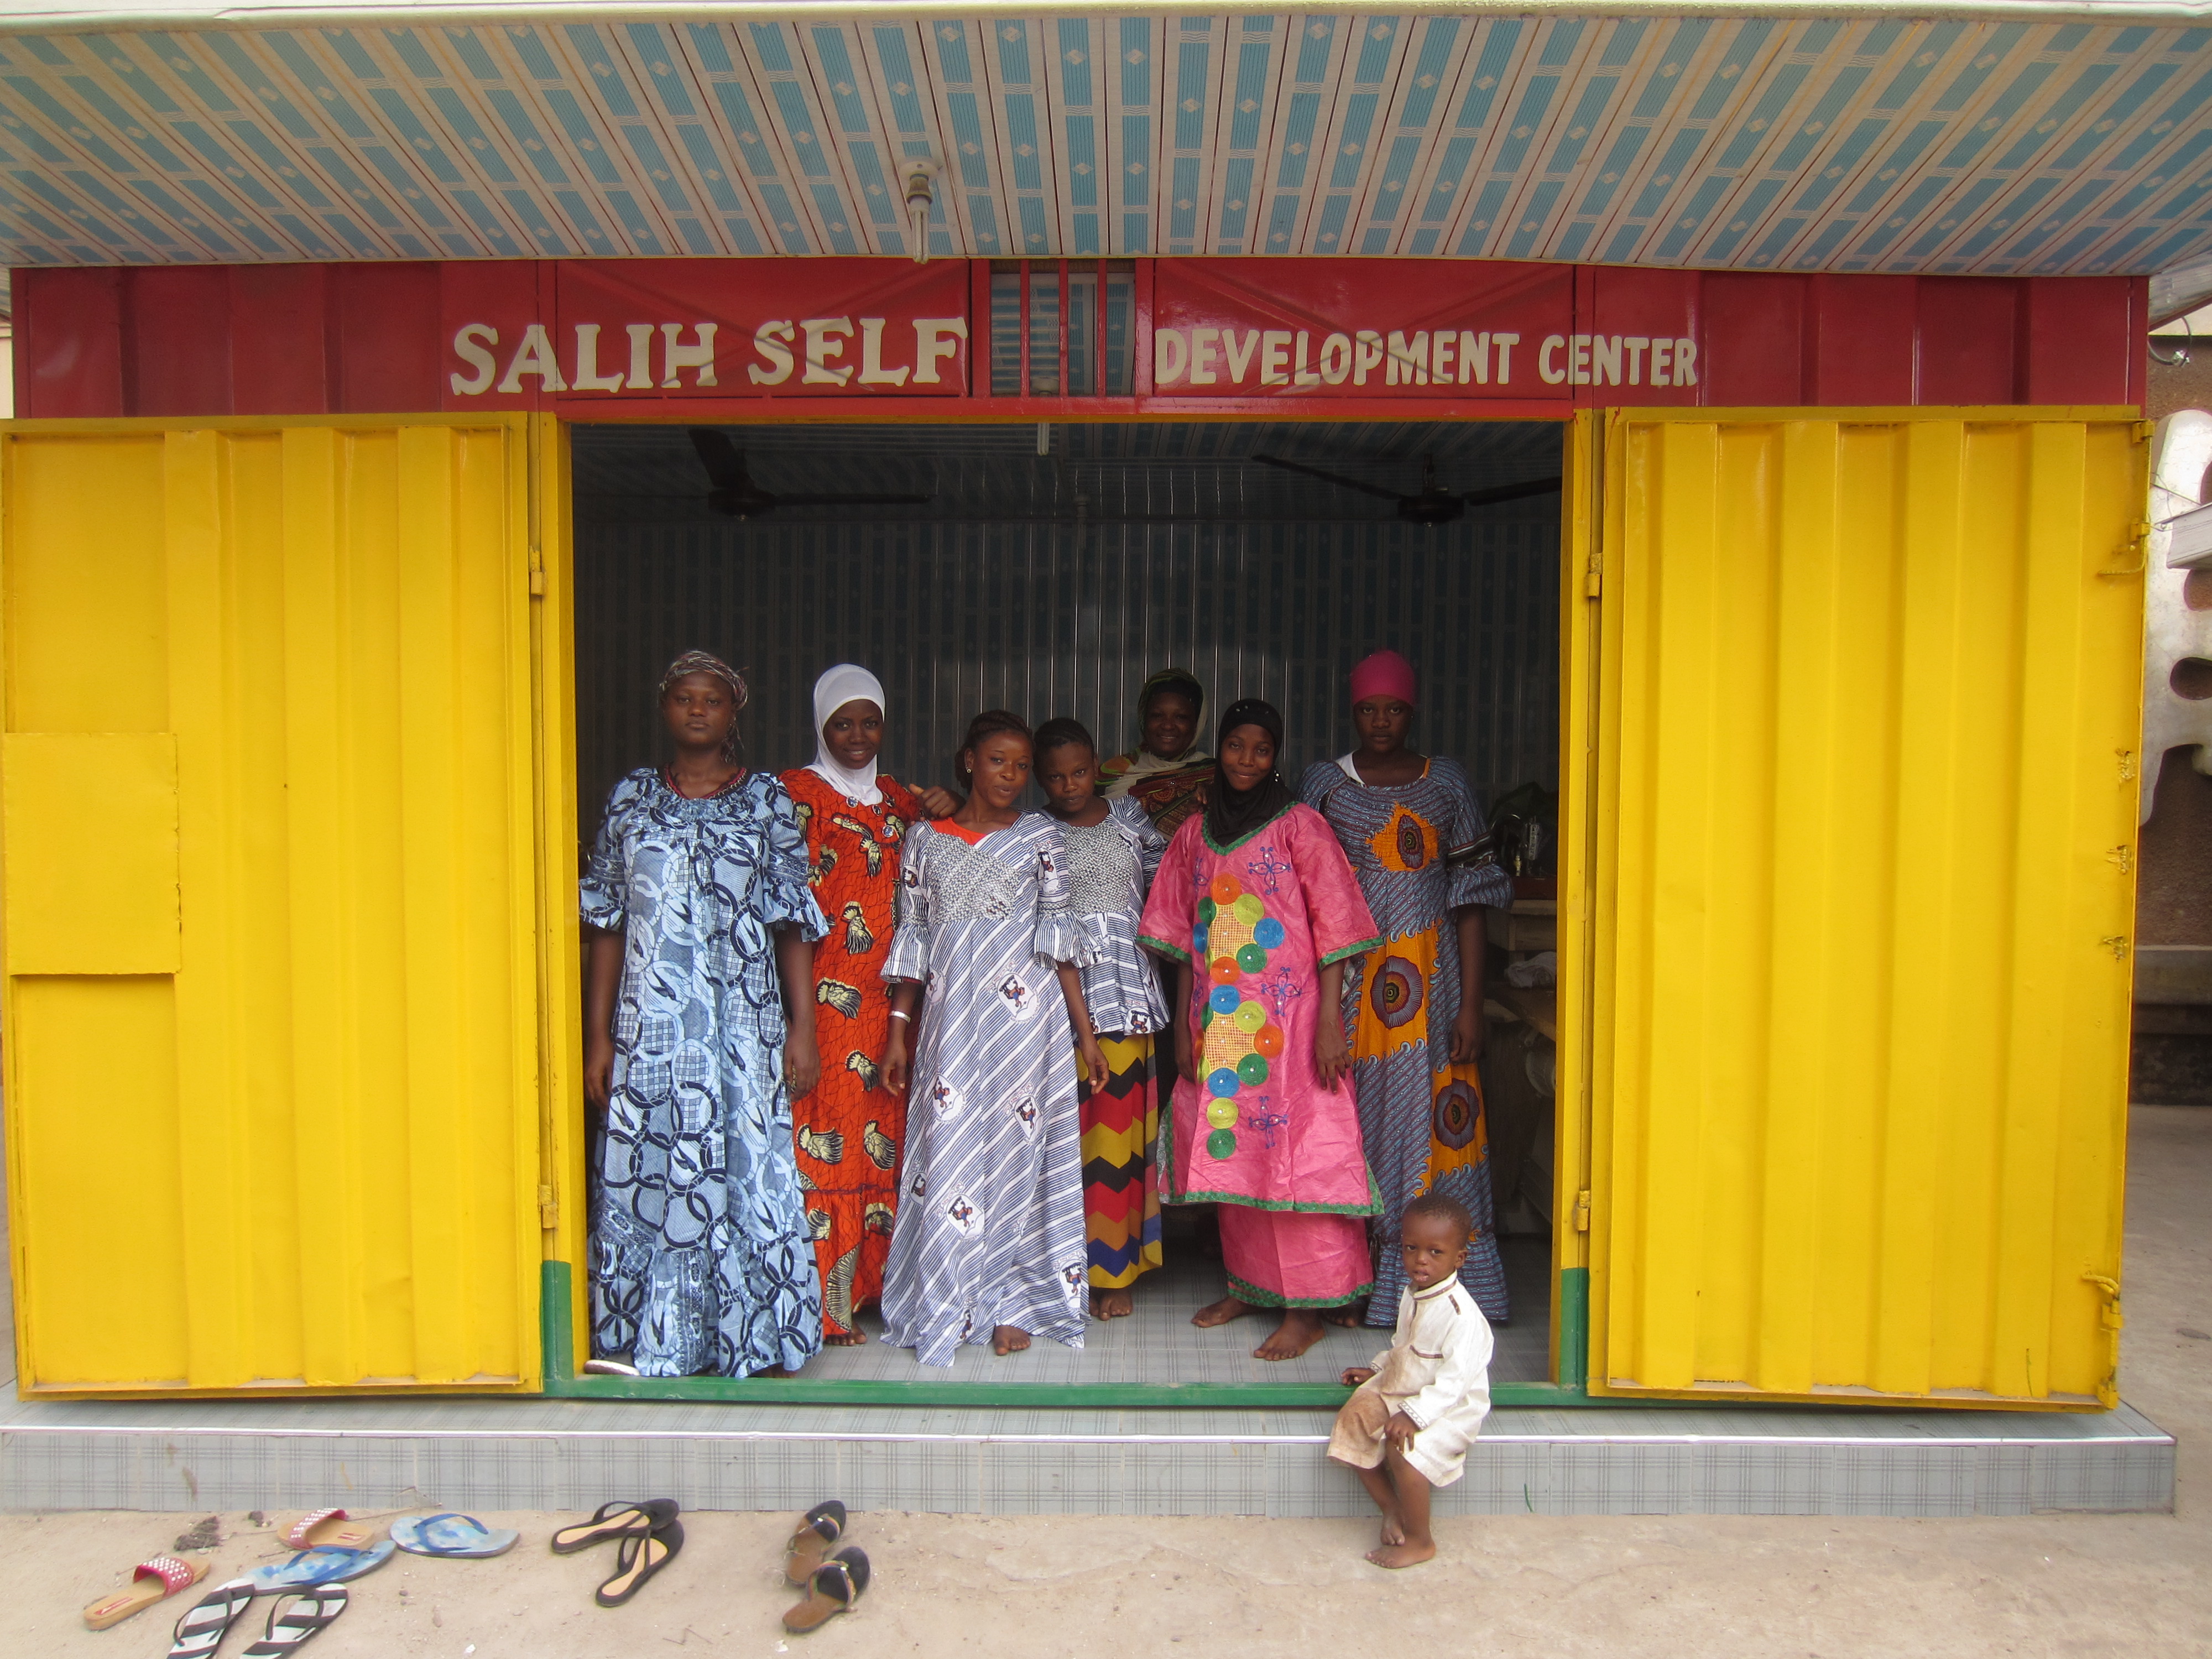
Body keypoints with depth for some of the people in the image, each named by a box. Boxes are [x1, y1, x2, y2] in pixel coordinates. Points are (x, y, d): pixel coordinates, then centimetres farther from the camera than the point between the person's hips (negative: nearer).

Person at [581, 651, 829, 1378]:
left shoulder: (766, 798, 4)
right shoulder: (632, 797, 8)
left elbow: (794, 921, 1)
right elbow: (605, 924, 8)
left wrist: (802, 1027, -6)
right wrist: (599, 1036, 4)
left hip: (745, 1025, -1)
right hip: (651, 1026, 2)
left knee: (749, 1166, 0)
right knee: (648, 1172, 3)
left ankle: (760, 1341, 14)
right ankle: (654, 1342, 19)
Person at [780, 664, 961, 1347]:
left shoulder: (893, 795, 17)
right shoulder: (798, 791, -1)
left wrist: (944, 806, 5)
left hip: (887, 995, 6)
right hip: (827, 994, -6)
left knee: (884, 1128, 9)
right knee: (827, 1135, -5)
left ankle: (871, 1278, 21)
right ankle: (826, 1304, 4)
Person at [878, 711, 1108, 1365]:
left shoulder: (1040, 836, 4)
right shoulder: (926, 837, 8)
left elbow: (1058, 938, 2)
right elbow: (912, 942, 10)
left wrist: (1085, 1032, -2)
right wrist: (898, 1031, 6)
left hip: (1023, 1014, -1)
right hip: (949, 1017, 1)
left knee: (1016, 1146, 4)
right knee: (947, 1151, 2)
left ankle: (1010, 1304, 18)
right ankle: (948, 1303, 17)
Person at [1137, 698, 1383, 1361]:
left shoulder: (1300, 826, -4)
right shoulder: (1195, 834, 10)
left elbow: (1333, 927, -7)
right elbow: (1183, 934, 13)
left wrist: (1329, 1020, -13)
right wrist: (1184, 1022, 9)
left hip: (1287, 1017, -5)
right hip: (1219, 1021, 5)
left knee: (1294, 1150, -3)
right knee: (1228, 1149, 11)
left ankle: (1307, 1307, 8)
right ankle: (1248, 1284, 27)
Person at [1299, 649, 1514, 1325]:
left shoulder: (1447, 783, 6)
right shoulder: (1322, 783, 5)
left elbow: (1469, 900, 4)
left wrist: (1471, 1003, -3)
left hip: (1430, 975, 0)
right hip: (1349, 974, 0)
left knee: (1432, 1118, 0)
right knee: (1351, 1121, 1)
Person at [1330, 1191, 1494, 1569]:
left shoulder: (1461, 1314, -23)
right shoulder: (1411, 1294, 5)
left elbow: (1456, 1379, -29)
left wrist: (1414, 1414, -34)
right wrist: (1377, 1368, 14)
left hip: (1450, 1407, -9)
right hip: (1398, 1390, 9)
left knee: (1402, 1446, -29)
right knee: (1353, 1418, -6)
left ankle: (1420, 1541, -6)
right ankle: (1392, 1508, 10)